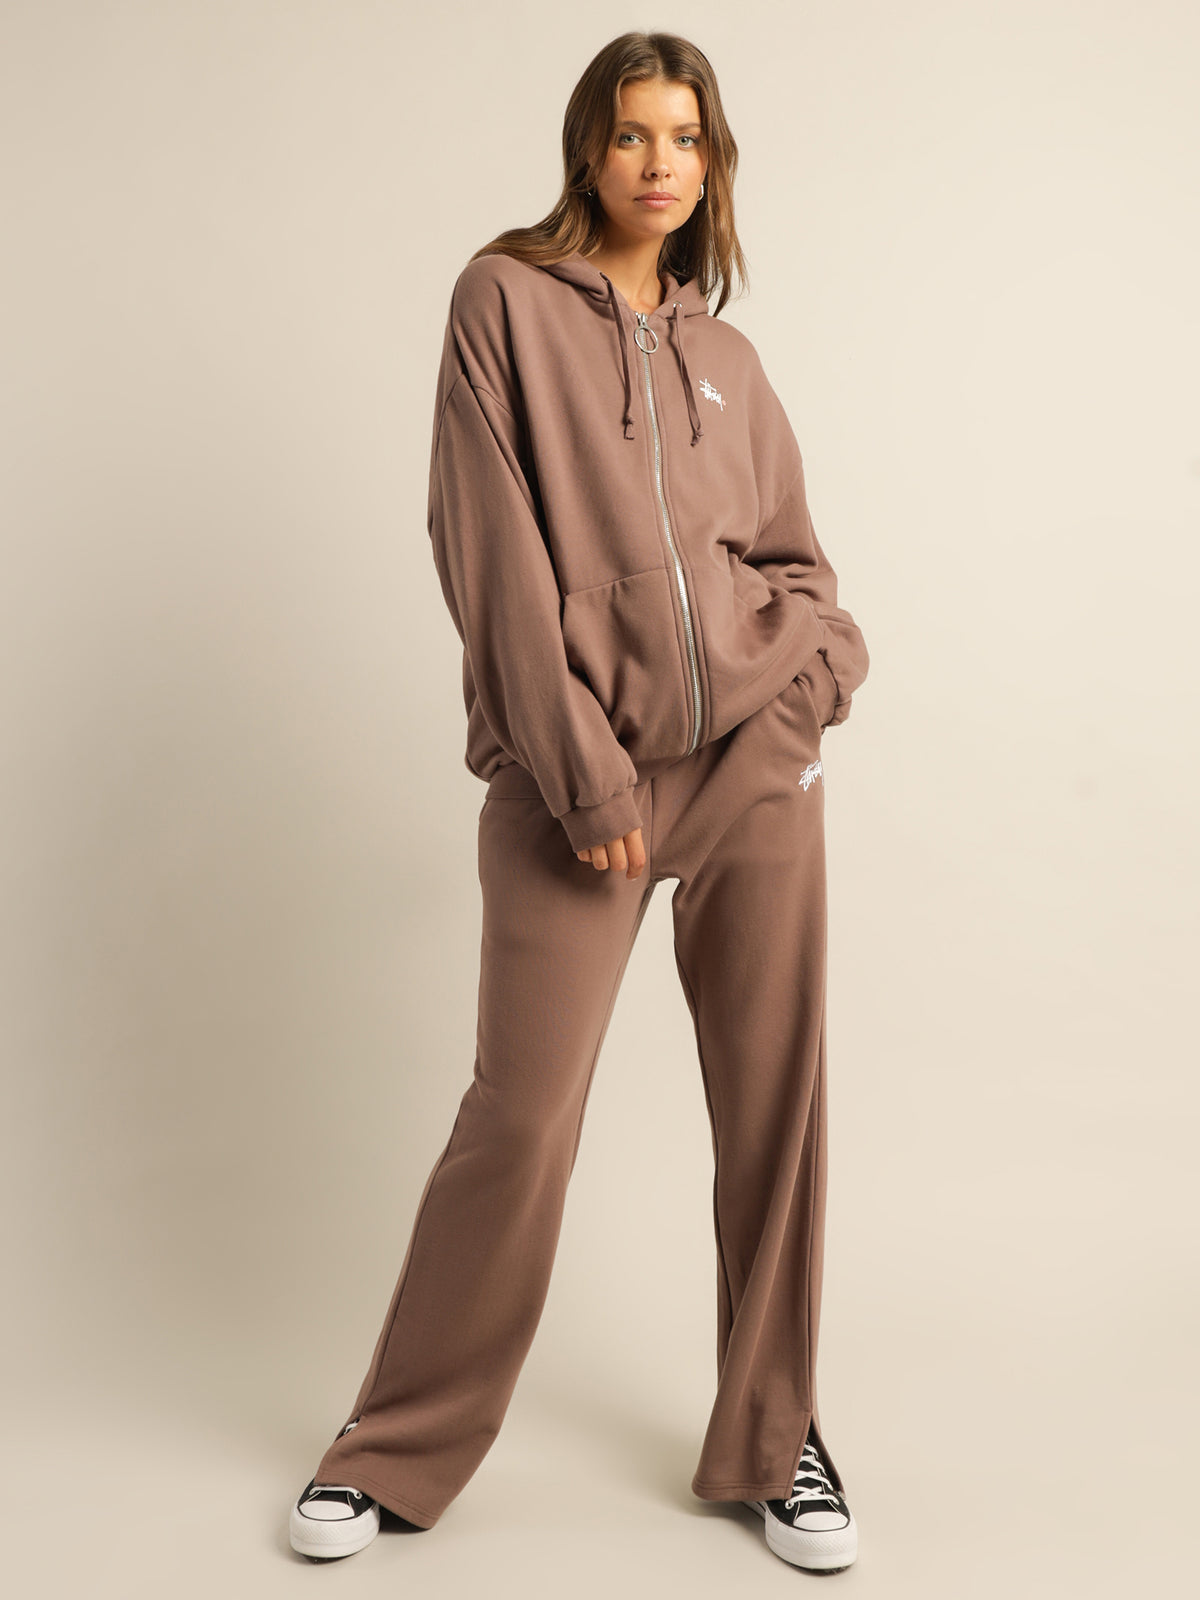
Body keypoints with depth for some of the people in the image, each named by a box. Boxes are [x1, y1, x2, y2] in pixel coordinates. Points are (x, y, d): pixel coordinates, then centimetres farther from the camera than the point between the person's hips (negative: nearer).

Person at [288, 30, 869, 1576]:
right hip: (571, 770, -4)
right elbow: (494, 550, -6)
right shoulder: (508, 299, 3)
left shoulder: (721, 353, 16)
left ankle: (773, 1438, 23)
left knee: (777, 1097, 6)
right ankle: (397, 1446, 18)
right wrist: (586, 772, -13)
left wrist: (816, 660, -4)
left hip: (755, 758, 5)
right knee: (519, 1114, -3)